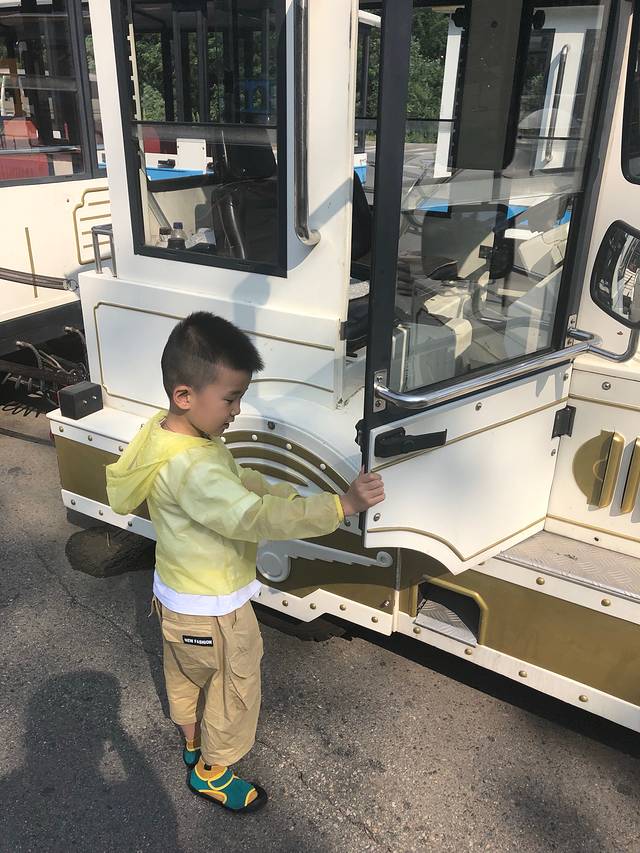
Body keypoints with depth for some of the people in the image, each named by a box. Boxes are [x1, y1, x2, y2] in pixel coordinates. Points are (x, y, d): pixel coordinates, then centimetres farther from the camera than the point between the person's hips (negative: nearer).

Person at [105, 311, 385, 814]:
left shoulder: (168, 431, -6)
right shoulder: (194, 468, -38)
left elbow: (238, 480, 4)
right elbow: (255, 517, -44)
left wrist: (289, 495, -6)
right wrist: (341, 506, -43)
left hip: (176, 595, 9)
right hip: (213, 610, -9)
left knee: (187, 674, 31)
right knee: (235, 686, 17)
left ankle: (194, 741, 58)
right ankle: (211, 771, 42)